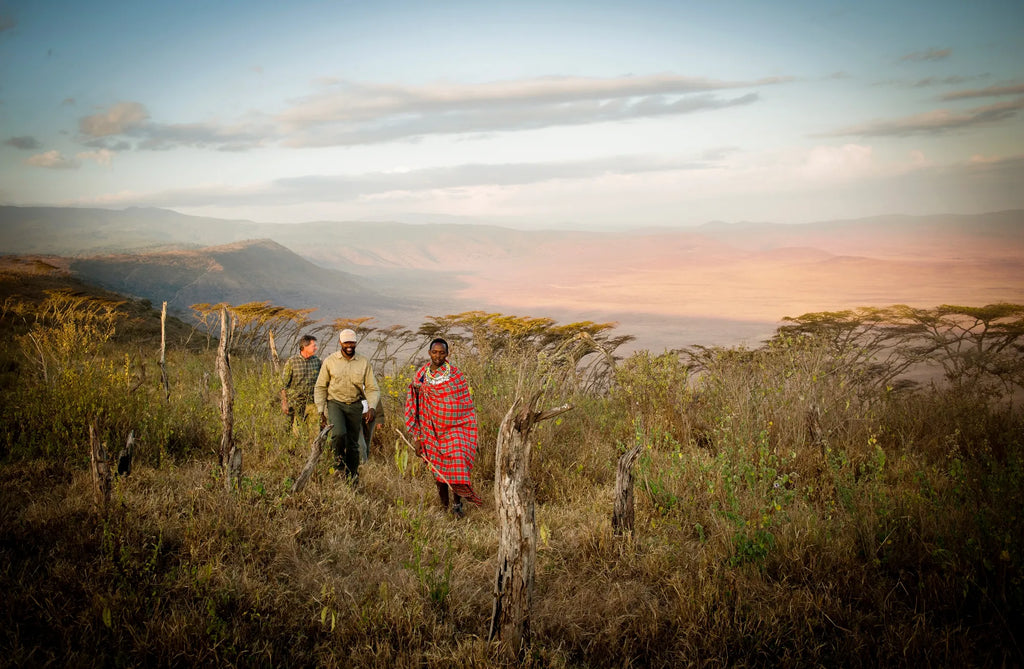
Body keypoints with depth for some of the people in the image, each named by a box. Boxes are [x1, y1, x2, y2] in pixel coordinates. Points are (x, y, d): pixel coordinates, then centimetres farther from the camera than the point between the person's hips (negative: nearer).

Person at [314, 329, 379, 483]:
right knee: (339, 433, -27)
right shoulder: (330, 361, -1)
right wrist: (321, 410, -3)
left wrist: (372, 407, -14)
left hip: (355, 405, 2)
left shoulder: (364, 363, 2)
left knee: (353, 444, 5)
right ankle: (339, 459, 3)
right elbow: (320, 387, 4)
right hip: (335, 402, -2)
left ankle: (353, 477, 21)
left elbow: (372, 388, 4)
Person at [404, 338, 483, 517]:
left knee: (457, 460, -16)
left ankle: (457, 503, -5)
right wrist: (418, 438, 4)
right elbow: (416, 407, 7)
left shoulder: (456, 375, 0)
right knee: (438, 468, 5)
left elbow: (466, 403, 4)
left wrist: (469, 432, -1)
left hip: (454, 427, -2)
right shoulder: (421, 376, 4)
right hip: (432, 429, 2)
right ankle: (443, 506, 16)